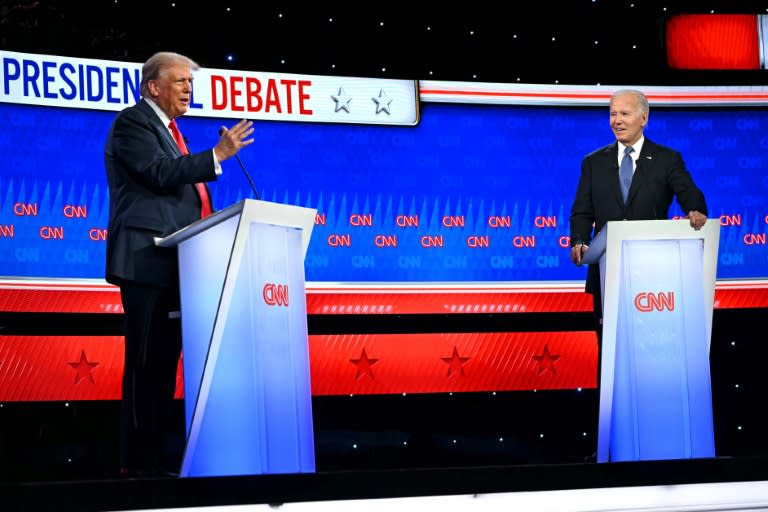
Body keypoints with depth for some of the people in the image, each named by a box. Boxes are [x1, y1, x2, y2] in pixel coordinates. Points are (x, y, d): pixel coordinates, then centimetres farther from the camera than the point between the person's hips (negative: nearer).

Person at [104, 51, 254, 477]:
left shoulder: (166, 129, 24)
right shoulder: (133, 122, -4)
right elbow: (162, 174, -18)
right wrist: (217, 154, -19)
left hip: (174, 265, 9)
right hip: (147, 260, -9)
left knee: (165, 362, 8)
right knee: (145, 362, -10)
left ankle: (158, 455, 10)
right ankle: (138, 459, -9)